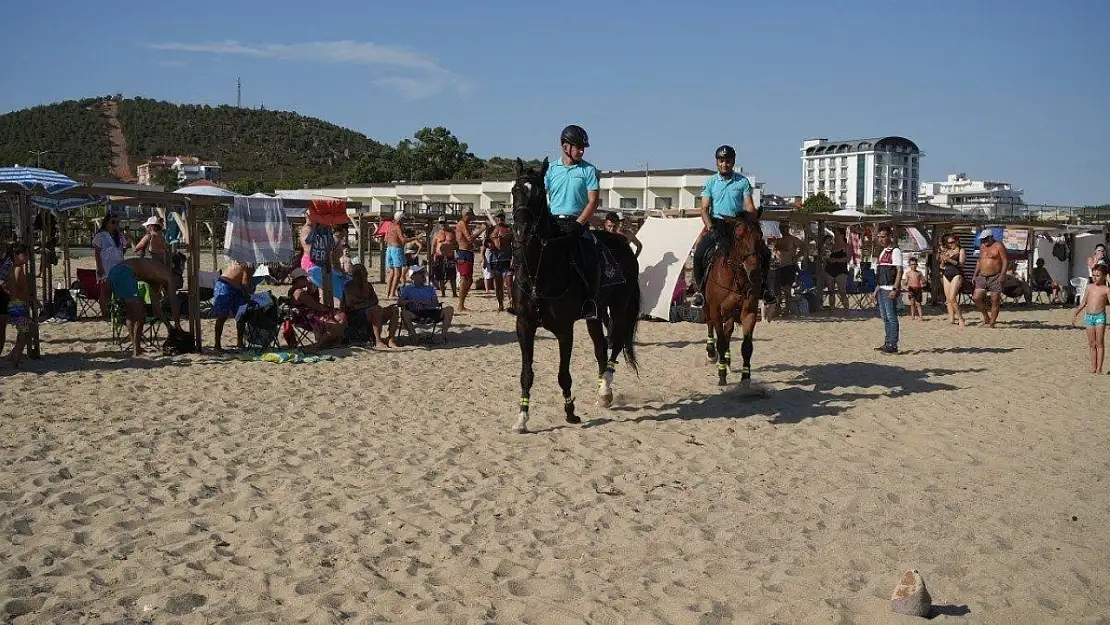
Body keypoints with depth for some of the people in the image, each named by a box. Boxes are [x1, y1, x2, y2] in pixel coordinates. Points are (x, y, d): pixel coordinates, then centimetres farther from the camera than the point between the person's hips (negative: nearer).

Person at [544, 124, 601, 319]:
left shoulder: (588, 170, 4)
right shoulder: (552, 169, 10)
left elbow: (593, 202, -3)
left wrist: (578, 223, -16)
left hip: (577, 223, -2)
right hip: (552, 222, 2)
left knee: (591, 259, -22)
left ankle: (590, 301, -9)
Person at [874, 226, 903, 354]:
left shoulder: (895, 251, -10)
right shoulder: (883, 252, 18)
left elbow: (899, 271, -15)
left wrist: (895, 289, -21)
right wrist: (877, 289, 21)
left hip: (890, 290, -9)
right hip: (882, 289, 9)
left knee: (891, 317, -7)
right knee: (884, 317, 12)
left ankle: (893, 345, -4)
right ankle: (887, 343, 18)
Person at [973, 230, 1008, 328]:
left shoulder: (999, 246, -5)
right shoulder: (982, 247, 15)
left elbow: (1005, 261, -9)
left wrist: (1002, 275, -18)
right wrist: (975, 275, 16)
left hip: (995, 277, -6)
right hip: (982, 277, 6)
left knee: (995, 301, -3)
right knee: (976, 298, -5)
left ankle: (992, 323, 2)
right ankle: (985, 315, 14)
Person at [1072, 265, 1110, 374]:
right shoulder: (1089, 287, 11)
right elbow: (1083, 302, 17)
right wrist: (1076, 314, 16)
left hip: (1100, 316, -4)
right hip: (1089, 316, 4)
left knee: (1099, 343, -3)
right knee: (1092, 344, 6)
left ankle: (1099, 367, -1)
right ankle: (1093, 366, 11)